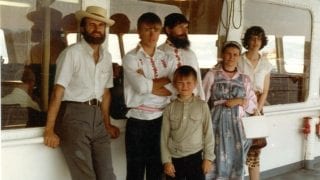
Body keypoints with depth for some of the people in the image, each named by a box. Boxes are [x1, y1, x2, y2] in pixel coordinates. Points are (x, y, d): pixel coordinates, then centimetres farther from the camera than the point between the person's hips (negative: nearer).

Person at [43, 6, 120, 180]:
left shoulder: (107, 56, 12)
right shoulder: (72, 53, -8)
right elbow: (58, 92, -12)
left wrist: (107, 123, 21)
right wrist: (50, 130, -16)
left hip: (97, 117, 6)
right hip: (73, 116, -6)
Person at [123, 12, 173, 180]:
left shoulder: (165, 58, 9)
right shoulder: (131, 58, -4)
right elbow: (142, 86, -20)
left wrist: (150, 85, -13)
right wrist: (166, 80, -6)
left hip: (161, 120, 4)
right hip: (138, 121, -4)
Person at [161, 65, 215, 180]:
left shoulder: (202, 106, -3)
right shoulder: (170, 108, 0)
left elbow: (208, 133, -1)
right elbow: (164, 136, 1)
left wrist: (208, 158, -3)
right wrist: (166, 160, -3)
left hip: (195, 157, -1)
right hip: (174, 158, 1)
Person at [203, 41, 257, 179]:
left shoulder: (244, 79, 11)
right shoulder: (212, 75, 4)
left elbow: (253, 106, 11)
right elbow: (202, 100, 1)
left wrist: (240, 101, -8)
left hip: (236, 124, 2)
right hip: (217, 123, -2)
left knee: (235, 159, 0)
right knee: (218, 160, -8)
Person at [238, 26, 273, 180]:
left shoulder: (266, 65, 7)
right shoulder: (238, 61, -2)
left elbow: (264, 92, 6)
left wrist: (256, 111, -6)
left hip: (257, 110, 3)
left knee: (254, 149, 4)